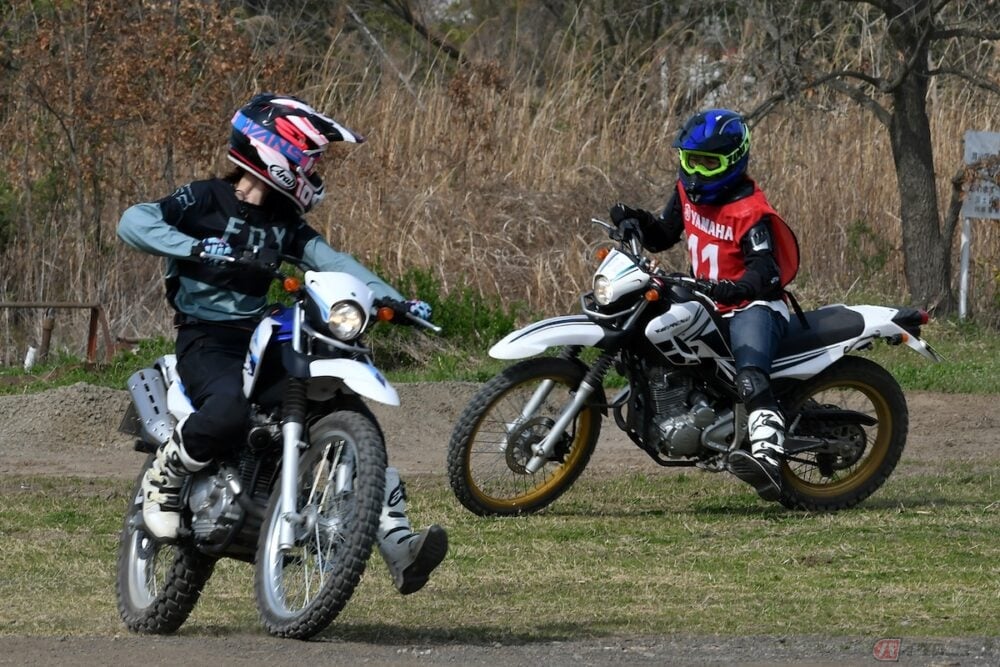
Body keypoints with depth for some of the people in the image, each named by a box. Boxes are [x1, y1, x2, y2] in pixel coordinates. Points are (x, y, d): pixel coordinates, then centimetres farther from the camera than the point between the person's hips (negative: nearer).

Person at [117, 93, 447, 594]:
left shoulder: (284, 221, 17)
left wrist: (393, 299, -9)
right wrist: (195, 248, -32)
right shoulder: (205, 200, -3)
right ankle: (163, 479, -11)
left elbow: (331, 262, 6)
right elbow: (133, 222, -16)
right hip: (207, 341, -7)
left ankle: (399, 549, -15)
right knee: (232, 409, -41)